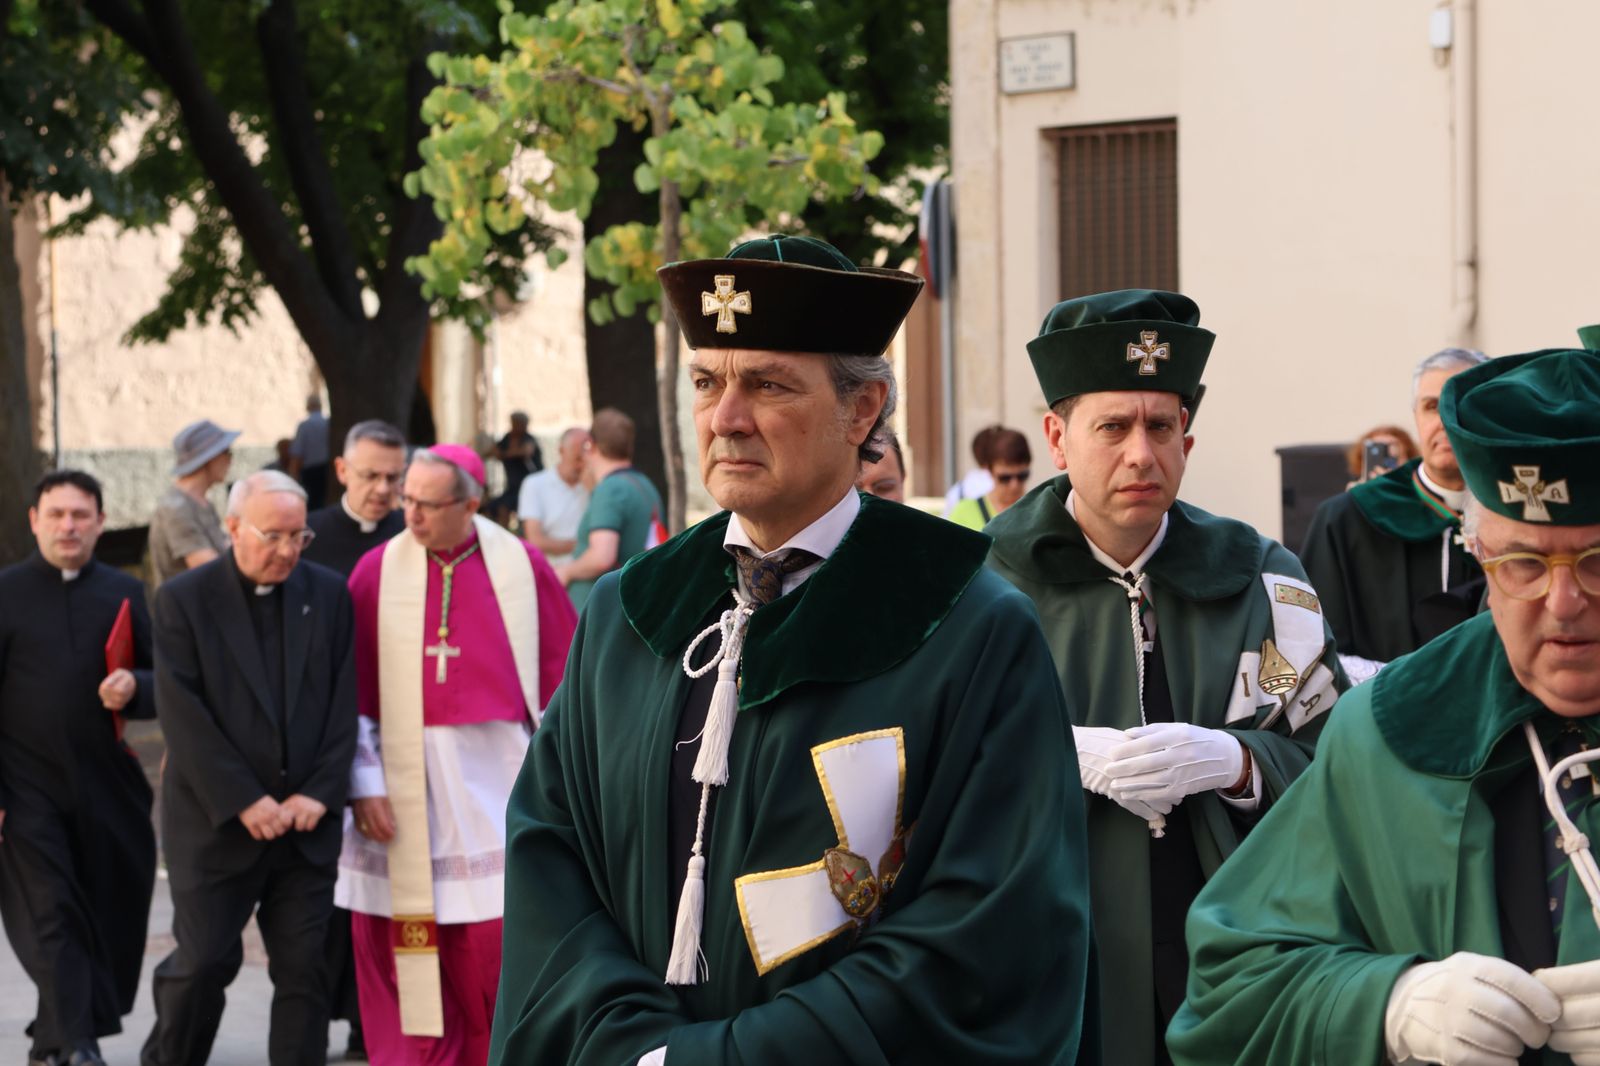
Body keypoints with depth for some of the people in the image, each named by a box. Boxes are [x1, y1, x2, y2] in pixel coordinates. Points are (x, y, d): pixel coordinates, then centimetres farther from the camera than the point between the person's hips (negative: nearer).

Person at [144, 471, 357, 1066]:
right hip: (215, 823, -2)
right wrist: (244, 802, -13)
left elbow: (344, 703, 4)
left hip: (307, 819, 3)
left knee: (304, 969, 2)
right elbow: (182, 715, -9)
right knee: (203, 962, 0)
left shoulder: (328, 594, 6)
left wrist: (320, 793, -7)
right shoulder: (183, 600, -3)